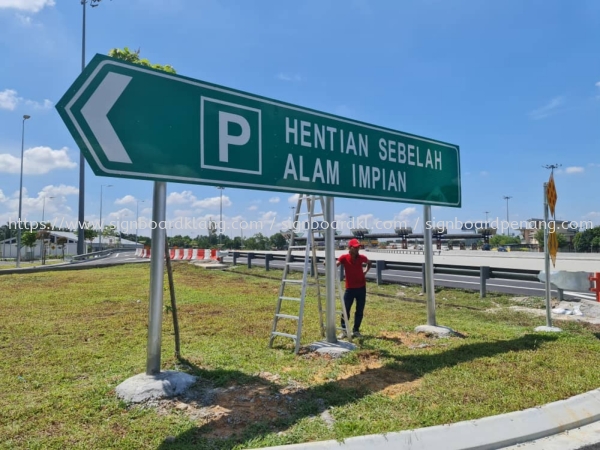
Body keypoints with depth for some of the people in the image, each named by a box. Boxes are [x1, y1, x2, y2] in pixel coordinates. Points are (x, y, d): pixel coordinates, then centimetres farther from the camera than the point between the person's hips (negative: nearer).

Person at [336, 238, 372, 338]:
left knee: (360, 311, 9)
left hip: (361, 288, 3)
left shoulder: (362, 257, -2)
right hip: (350, 288, -3)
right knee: (346, 311, 0)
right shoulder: (344, 257, -12)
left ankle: (356, 330, 23)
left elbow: (369, 263, 20)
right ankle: (344, 330, 16)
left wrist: (365, 271, 5)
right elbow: (335, 264, -28)